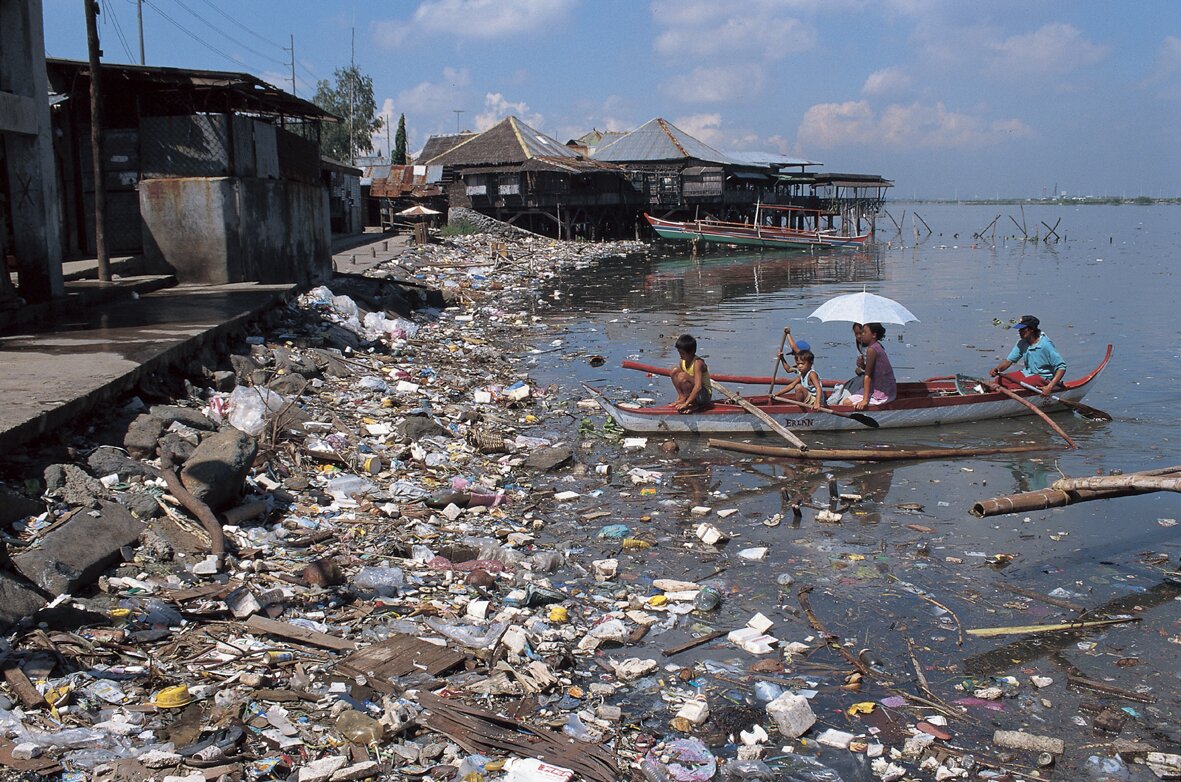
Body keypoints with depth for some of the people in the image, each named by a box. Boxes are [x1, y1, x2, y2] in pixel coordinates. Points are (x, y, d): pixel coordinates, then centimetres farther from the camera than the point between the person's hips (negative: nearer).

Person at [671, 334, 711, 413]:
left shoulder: (697, 363, -24)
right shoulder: (682, 362, 0)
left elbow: (698, 386, -33)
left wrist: (686, 403, -34)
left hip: (705, 394, -8)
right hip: (691, 391, 8)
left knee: (682, 376, -31)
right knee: (674, 370, -8)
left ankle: (693, 405, -17)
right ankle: (682, 398, -4)